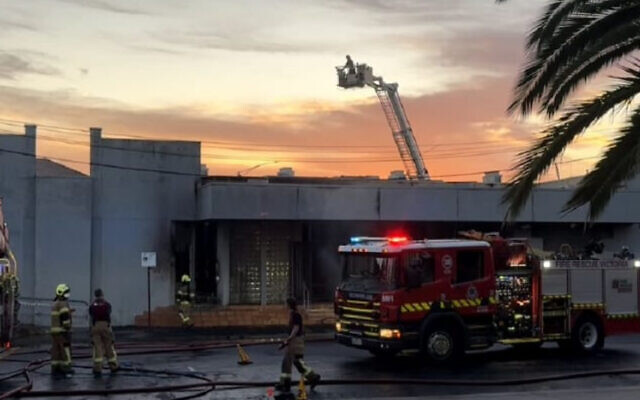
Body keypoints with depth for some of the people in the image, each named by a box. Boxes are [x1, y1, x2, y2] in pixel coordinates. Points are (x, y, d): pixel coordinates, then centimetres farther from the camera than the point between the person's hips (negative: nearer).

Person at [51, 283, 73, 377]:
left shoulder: (55, 303, 18)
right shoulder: (63, 303, -13)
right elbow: (65, 317, -20)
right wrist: (67, 328, -19)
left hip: (54, 330, 9)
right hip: (62, 330, -9)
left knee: (56, 349, 7)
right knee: (65, 349, -6)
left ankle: (55, 368, 7)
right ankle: (65, 367, -7)